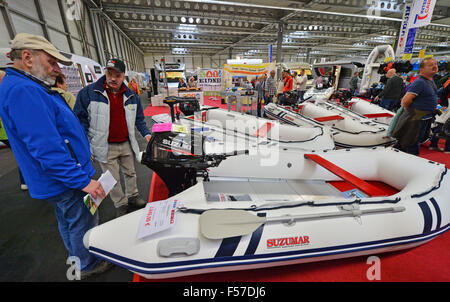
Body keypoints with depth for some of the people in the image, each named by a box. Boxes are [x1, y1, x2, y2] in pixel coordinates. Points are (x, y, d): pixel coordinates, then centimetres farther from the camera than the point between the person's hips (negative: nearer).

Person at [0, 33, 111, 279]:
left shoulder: (31, 88, 11)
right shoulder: (23, 91, -24)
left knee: (68, 223, 25)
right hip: (66, 183, -10)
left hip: (57, 182, 10)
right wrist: (83, 180, -27)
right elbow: (47, 149, -30)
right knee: (83, 224, 9)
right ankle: (88, 266, 32)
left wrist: (82, 155, 24)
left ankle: (76, 259, 46)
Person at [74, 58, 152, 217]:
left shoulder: (131, 95, 4)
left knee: (130, 173, 18)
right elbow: (80, 120, -5)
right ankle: (121, 205, 28)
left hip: (127, 144, 3)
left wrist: (146, 134, 1)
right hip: (105, 148, -3)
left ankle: (132, 196, 40)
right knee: (112, 180, 9)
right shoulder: (88, 93, -8)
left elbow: (139, 118, 14)